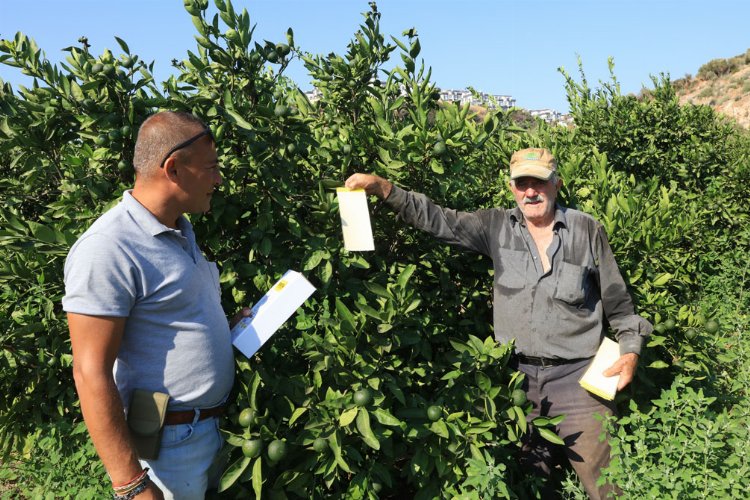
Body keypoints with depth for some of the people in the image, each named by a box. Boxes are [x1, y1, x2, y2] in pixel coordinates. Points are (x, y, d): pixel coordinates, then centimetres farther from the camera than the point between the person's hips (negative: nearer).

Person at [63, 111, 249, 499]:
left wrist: (234, 322, 3)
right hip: (171, 444, -9)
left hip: (219, 422, 9)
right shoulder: (107, 249, -22)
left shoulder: (181, 231, 7)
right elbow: (91, 373, -24)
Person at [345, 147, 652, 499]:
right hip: (518, 376, 2)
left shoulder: (587, 231, -1)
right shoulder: (497, 227, 2)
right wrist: (384, 189, -13)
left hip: (576, 378, -1)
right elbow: (438, 220, -3)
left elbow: (617, 302, 7)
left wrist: (630, 351, -2)